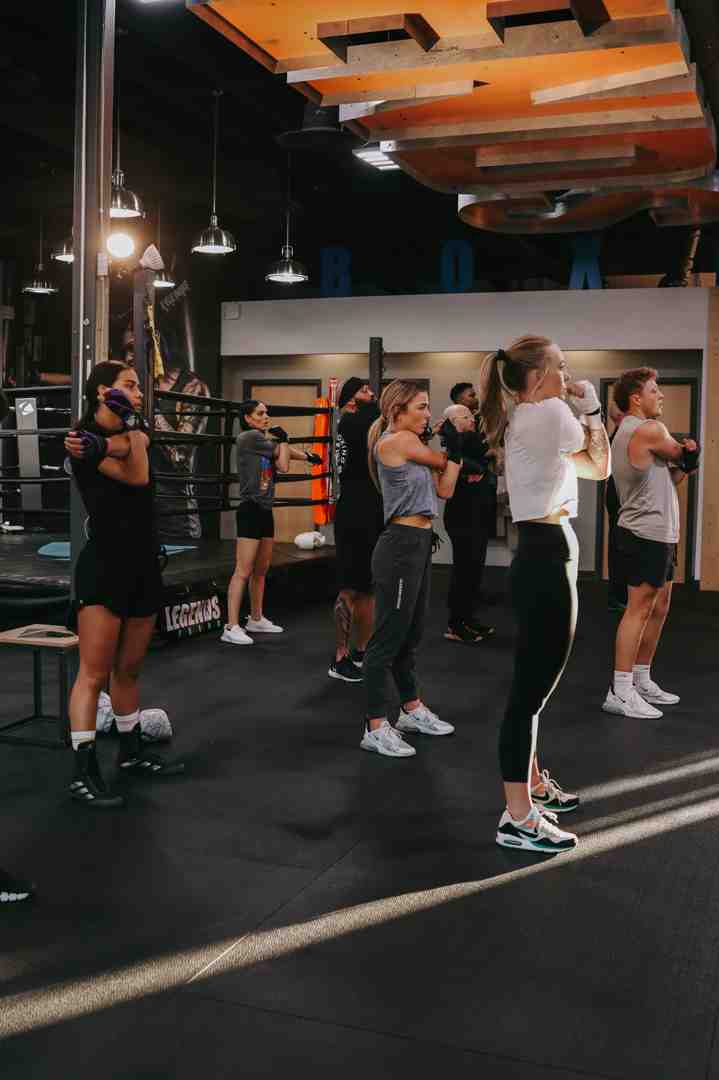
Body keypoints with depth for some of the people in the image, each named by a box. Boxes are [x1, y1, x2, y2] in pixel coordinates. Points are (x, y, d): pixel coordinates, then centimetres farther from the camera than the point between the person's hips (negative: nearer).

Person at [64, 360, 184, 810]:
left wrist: (104, 443, -20)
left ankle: (132, 753, 27)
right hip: (104, 566, -7)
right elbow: (137, 476, -17)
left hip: (144, 565, 7)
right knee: (95, 673, -8)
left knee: (129, 669, 16)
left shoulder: (136, 430, 15)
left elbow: (137, 445, -8)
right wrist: (127, 426, -19)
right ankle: (84, 773, -5)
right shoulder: (84, 438, -8)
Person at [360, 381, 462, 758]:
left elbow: (444, 489, 11)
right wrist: (451, 452, 21)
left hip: (419, 544, 10)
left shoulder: (412, 445, 16)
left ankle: (412, 709, 34)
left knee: (410, 634, 20)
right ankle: (375, 728, 2)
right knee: (388, 638, -4)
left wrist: (455, 451, 0)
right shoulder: (394, 441, -12)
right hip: (401, 546, -10)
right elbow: (439, 462, 0)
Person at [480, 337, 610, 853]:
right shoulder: (549, 413, -12)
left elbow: (582, 464, 18)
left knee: (533, 684, 20)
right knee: (532, 689, -6)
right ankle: (519, 820, 0)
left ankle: (533, 785, 35)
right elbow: (600, 467, -1)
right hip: (548, 559, -11)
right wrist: (592, 408, 7)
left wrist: (580, 413, 15)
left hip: (539, 556, 11)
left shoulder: (524, 419, 16)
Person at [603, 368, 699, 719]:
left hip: (656, 533, 10)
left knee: (658, 608, 14)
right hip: (646, 535, -10)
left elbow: (665, 477, 16)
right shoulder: (649, 430, -14)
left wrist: (684, 464, -3)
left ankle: (641, 680, 22)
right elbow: (678, 453, 1)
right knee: (639, 610, -9)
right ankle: (620, 692, -8)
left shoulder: (629, 432, 17)